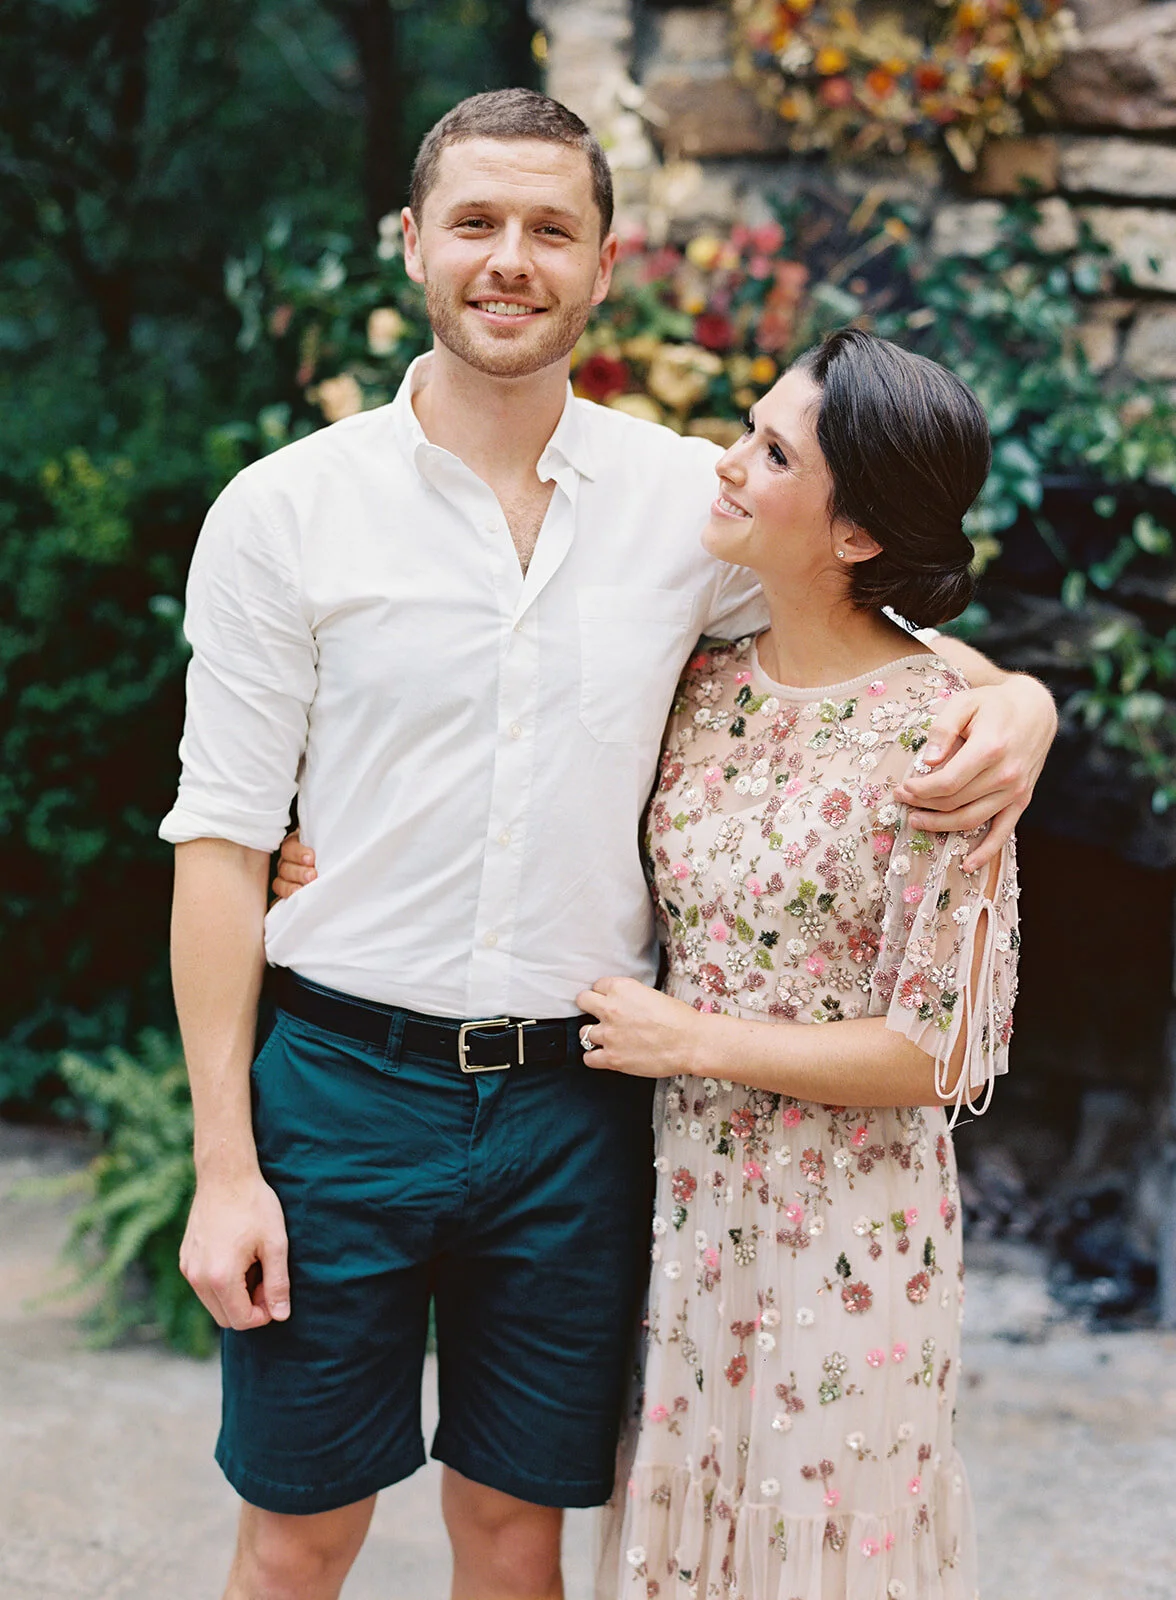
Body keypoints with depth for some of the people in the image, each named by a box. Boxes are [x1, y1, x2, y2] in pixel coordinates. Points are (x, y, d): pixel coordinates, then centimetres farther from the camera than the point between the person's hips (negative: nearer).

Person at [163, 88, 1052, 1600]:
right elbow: (221, 839, -4)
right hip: (346, 1082, -1)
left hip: (578, 1107, 2)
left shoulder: (692, 498, 1)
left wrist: (1016, 697, -12)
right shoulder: (284, 511, -5)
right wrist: (225, 1166, -7)